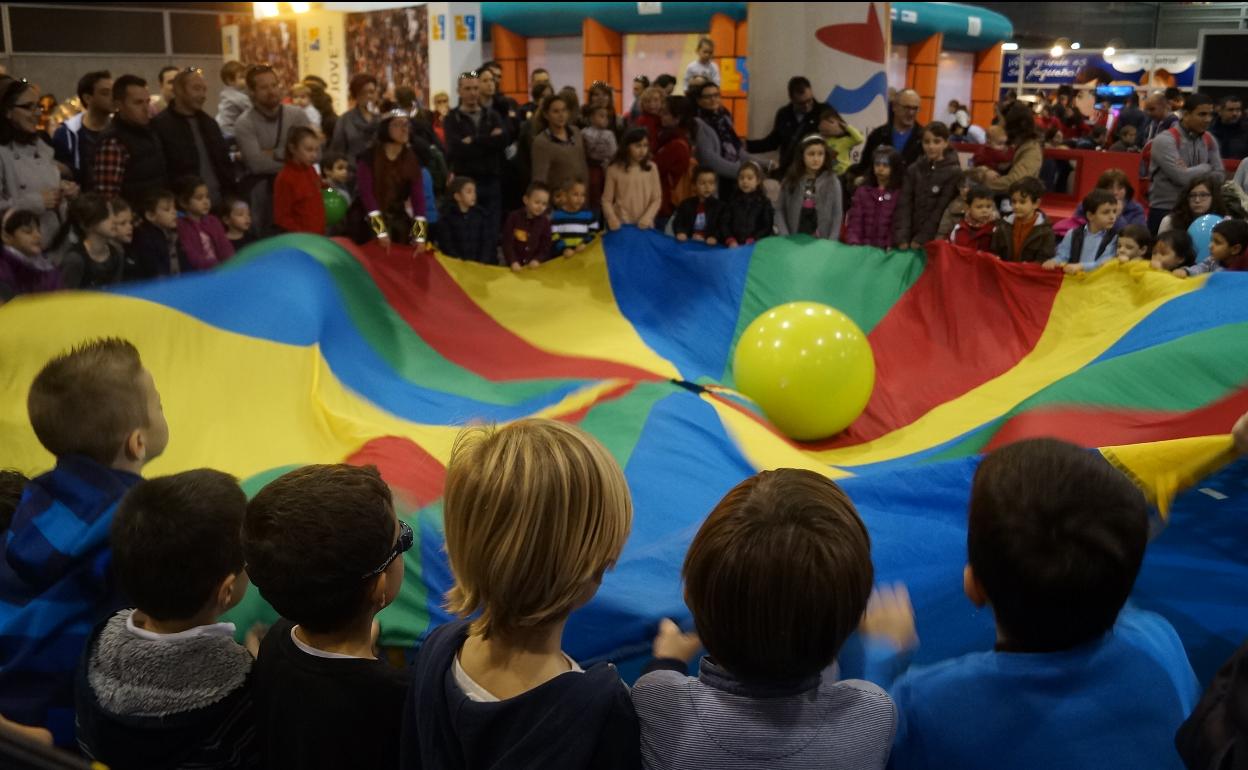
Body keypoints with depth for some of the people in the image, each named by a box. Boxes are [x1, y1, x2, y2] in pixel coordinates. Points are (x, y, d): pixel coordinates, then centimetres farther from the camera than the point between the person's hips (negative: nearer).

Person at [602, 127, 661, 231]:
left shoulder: (651, 168, 3)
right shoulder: (614, 169, -2)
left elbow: (657, 199, 2)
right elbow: (607, 200, -1)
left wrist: (647, 217, -14)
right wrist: (612, 218, -18)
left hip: (644, 225, 1)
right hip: (621, 225, -1)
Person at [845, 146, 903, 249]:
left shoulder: (901, 193, 2)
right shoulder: (862, 190, 13)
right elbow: (854, 221, 7)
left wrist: (891, 247, -14)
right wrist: (854, 244, -9)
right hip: (862, 249, 2)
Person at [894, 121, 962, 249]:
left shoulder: (954, 172, -3)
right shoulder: (913, 169, 9)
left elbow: (942, 209, -9)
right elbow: (904, 204, 2)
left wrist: (921, 239, -13)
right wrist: (902, 237, -10)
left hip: (935, 240, -4)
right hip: (911, 237, 4)